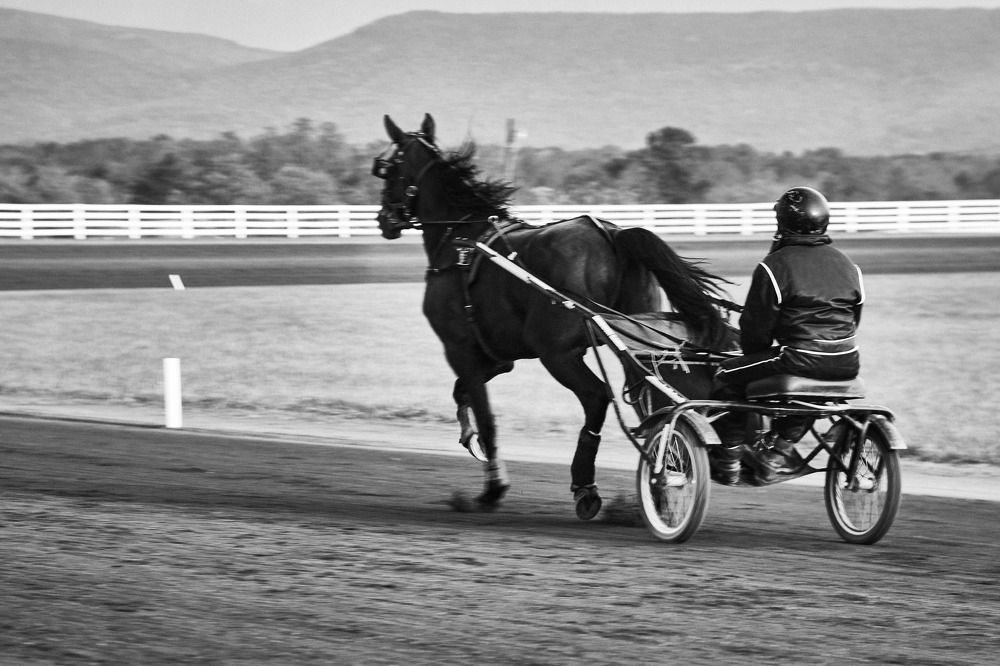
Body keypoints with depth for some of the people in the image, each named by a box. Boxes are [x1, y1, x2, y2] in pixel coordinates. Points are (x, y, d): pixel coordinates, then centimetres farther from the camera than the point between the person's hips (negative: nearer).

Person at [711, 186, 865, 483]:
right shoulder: (847, 264, 14)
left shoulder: (775, 266, -6)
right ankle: (780, 448, 29)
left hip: (800, 363, -6)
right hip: (846, 365, 6)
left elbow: (756, 325, -2)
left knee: (727, 375, 13)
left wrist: (753, 353, 17)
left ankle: (731, 460, 15)